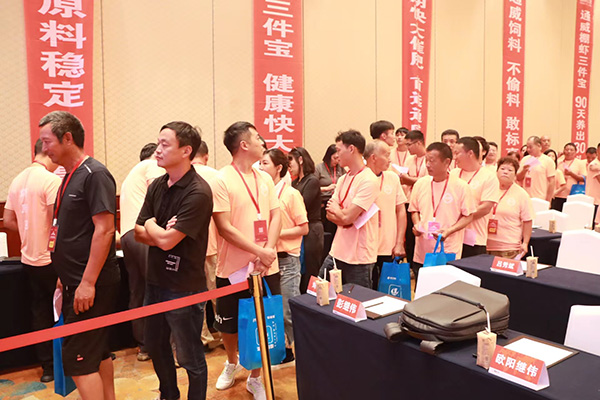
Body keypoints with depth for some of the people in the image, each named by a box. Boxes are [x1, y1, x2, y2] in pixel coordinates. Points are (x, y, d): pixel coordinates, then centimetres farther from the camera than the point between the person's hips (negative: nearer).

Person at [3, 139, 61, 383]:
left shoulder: (18, 180, 9)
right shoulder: (51, 180, -16)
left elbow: (9, 221, 13)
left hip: (29, 258, 7)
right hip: (50, 259, -7)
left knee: (40, 312, 12)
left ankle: (47, 366, 21)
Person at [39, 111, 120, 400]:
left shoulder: (94, 175, -15)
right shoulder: (70, 176, 13)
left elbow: (104, 230, -21)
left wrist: (88, 282, -21)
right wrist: (66, 275, 18)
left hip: (91, 285, -9)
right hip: (76, 282, 9)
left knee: (78, 360, -5)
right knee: (98, 352, 18)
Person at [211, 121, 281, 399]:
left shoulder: (265, 178, 7)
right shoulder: (222, 180, -10)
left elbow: (275, 216, 4)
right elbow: (224, 227, -15)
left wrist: (269, 251, -12)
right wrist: (259, 252, -18)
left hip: (266, 268, 4)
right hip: (234, 269, -3)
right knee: (229, 324, 14)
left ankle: (255, 377, 28)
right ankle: (232, 363, 43)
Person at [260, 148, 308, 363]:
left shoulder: (291, 194, -8)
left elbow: (303, 228, -9)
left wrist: (276, 233, -17)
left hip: (286, 259, -6)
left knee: (289, 311, -1)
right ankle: (285, 349, 29)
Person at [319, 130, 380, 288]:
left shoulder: (369, 180, -17)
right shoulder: (343, 179, 10)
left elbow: (347, 217, -21)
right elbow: (330, 214, 7)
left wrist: (336, 209, -1)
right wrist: (342, 214, -13)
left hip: (359, 257, -8)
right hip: (337, 251, 8)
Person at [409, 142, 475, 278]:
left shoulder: (461, 186, -6)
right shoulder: (420, 183, 5)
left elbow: (468, 216, -1)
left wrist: (449, 230, -16)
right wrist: (417, 225, -3)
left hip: (449, 253, -3)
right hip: (422, 253, 3)